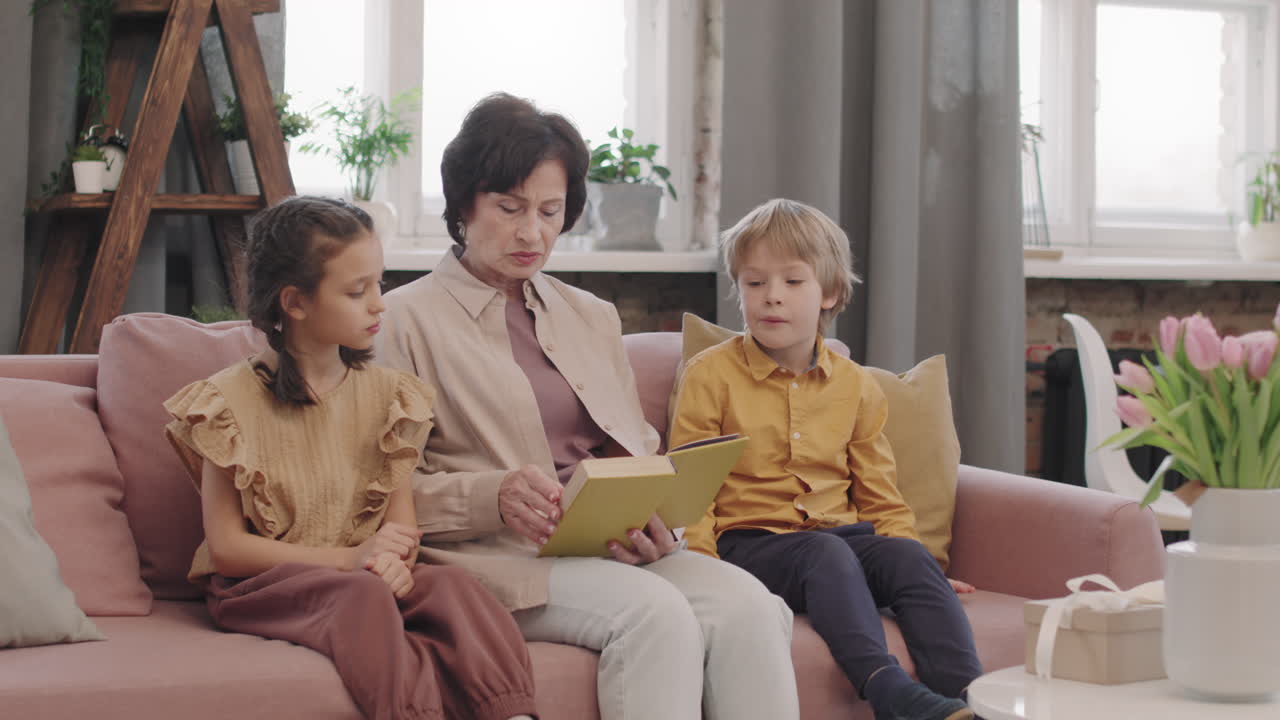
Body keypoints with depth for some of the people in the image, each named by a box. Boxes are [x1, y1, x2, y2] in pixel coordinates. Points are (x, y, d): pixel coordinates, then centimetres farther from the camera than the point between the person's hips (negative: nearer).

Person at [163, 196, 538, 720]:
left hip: (365, 576, 4)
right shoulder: (230, 402, -5)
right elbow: (226, 548, -8)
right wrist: (347, 559, -18)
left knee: (449, 585, -27)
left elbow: (403, 521, 5)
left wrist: (395, 560, -20)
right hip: (261, 586, -4)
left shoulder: (386, 395, 10)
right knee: (364, 595, -35)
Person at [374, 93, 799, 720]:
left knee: (747, 604, -25)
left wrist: (654, 520, -3)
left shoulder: (591, 317, 25)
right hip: (494, 557, -5)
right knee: (655, 611, -33)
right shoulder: (407, 318, 5)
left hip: (612, 550, 5)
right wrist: (494, 496, -20)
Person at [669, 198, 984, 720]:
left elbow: (880, 499, 19)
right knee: (827, 554, -34)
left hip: (842, 530, 4)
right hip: (751, 537, -4)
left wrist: (924, 574, 5)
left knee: (908, 556, -26)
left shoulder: (856, 387, 14)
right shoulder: (711, 375, 3)